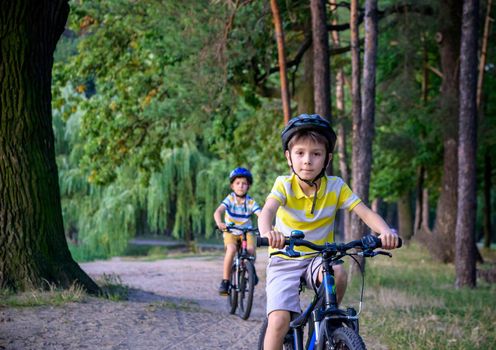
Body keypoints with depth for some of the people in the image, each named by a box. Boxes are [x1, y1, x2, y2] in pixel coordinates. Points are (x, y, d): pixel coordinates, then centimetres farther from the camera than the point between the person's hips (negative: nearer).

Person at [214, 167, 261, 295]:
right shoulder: (230, 199, -14)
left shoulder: (251, 202, -10)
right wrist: (219, 223, -50)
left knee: (251, 249, -26)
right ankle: (225, 281, -20)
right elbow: (218, 212, -28)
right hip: (231, 232, -1)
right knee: (231, 249, -30)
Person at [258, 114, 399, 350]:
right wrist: (267, 232, -57)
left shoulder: (336, 186, -9)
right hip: (285, 261, -2)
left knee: (338, 275, -32)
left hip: (319, 259, 2)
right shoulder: (284, 185, -15)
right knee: (279, 321, -20)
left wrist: (385, 231, -40)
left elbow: (365, 213, -17)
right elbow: (268, 210, -33)